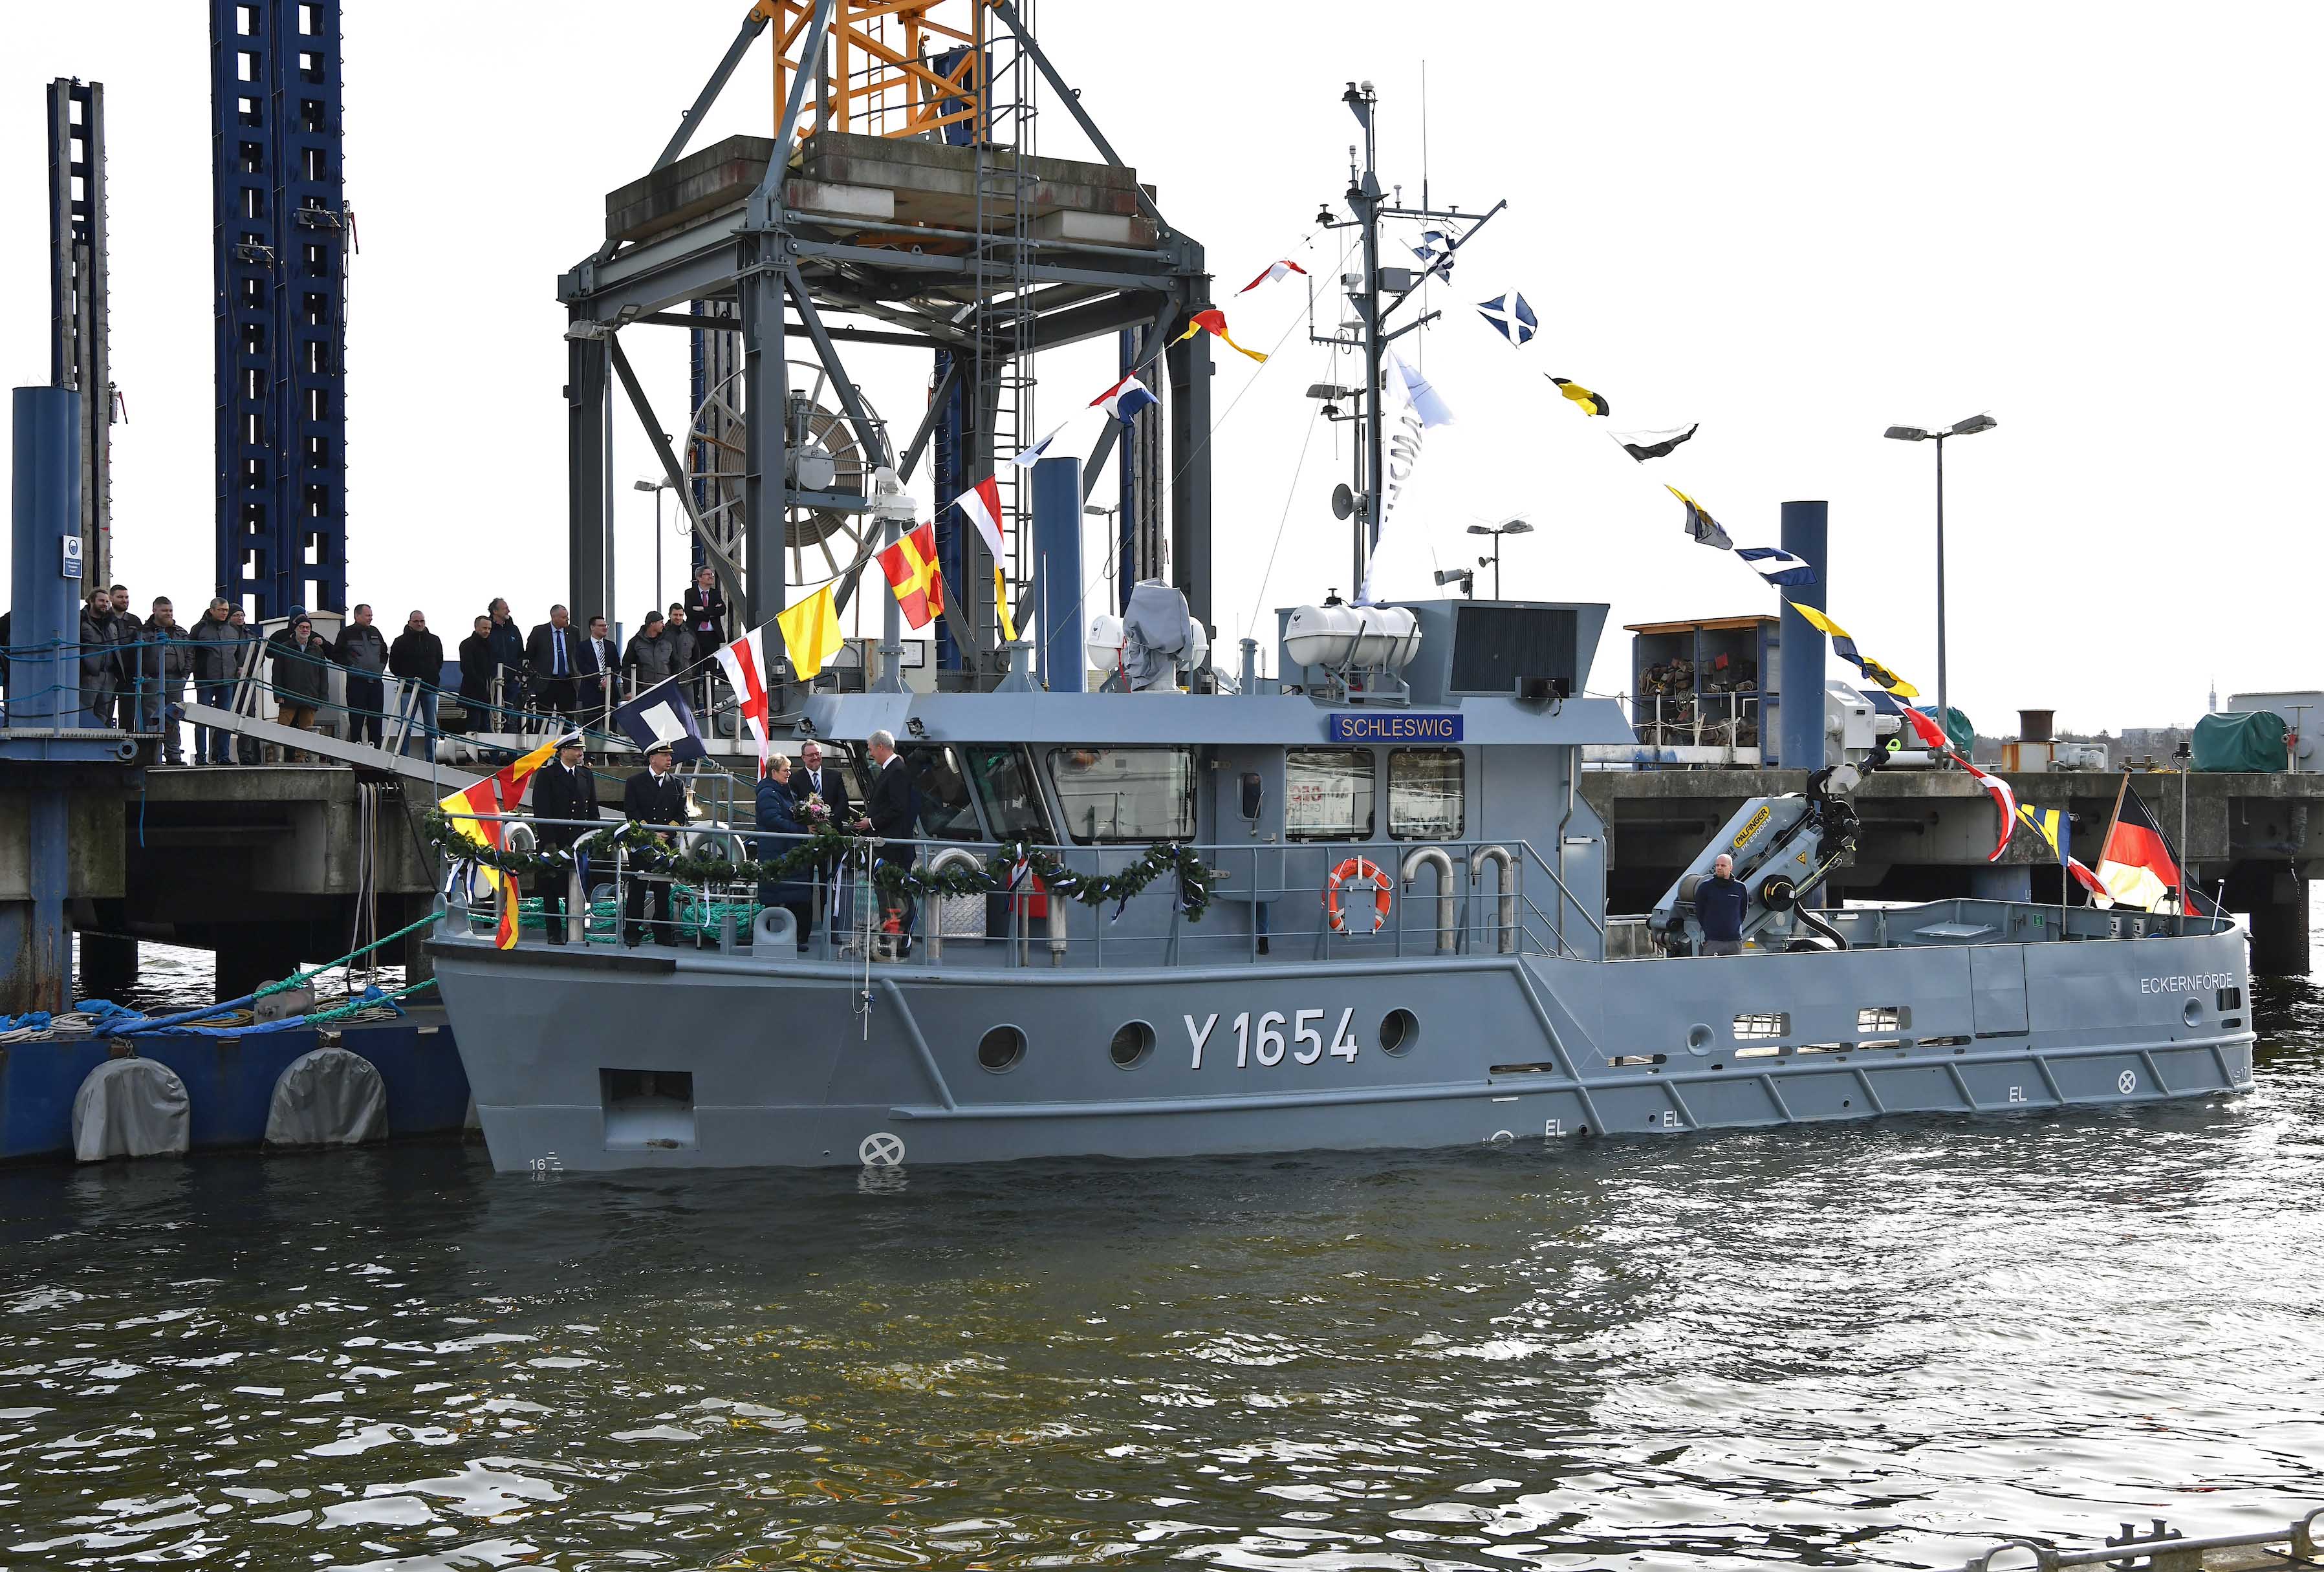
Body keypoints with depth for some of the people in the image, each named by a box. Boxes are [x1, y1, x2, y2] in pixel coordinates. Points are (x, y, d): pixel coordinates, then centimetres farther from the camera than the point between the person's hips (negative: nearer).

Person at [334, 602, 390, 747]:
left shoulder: (375, 632, 15)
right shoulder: (346, 633, 0)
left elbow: (384, 652, 26)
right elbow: (337, 655, -1)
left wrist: (381, 667, 13)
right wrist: (351, 668, -8)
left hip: (376, 682, 5)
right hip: (356, 682, -5)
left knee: (376, 719, 5)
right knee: (356, 719, -5)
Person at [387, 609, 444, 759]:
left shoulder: (434, 641, 9)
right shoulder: (401, 641, 0)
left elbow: (439, 662, 20)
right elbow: (393, 665, 5)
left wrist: (432, 676, 9)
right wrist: (405, 679, 0)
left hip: (430, 688, 3)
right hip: (408, 689, -3)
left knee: (431, 726, 5)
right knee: (406, 725, -5)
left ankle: (431, 759, 10)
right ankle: (403, 759, -2)